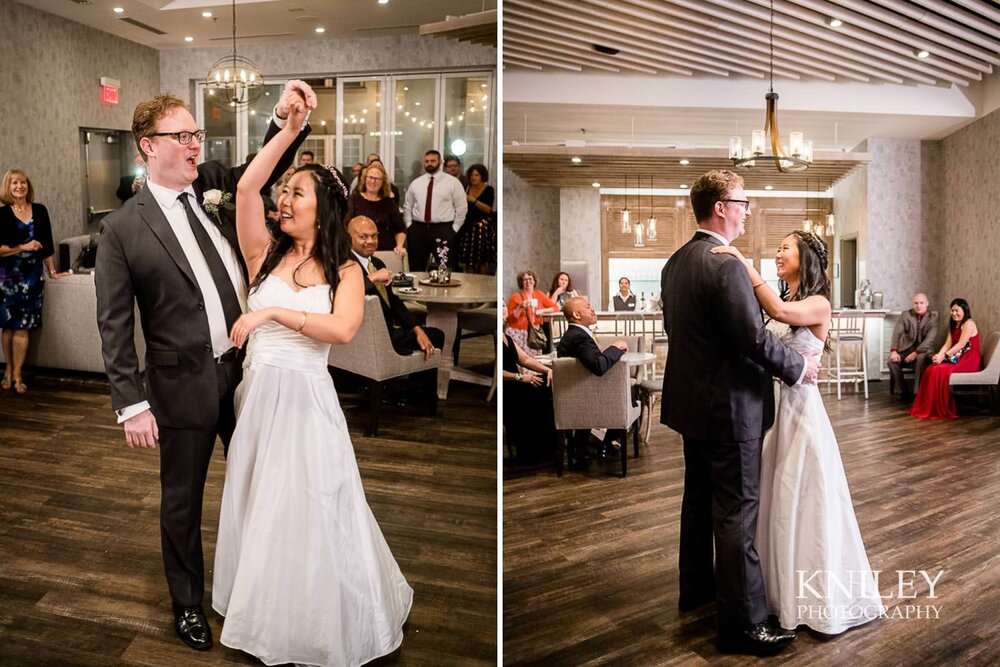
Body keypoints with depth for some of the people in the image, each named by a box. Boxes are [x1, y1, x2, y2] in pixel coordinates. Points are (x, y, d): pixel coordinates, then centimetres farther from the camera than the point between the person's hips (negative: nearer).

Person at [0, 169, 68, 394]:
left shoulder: (40, 211, 6)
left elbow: (47, 244, 9)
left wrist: (52, 271, 7)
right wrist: (23, 247, -14)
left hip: (32, 275, 1)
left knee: (22, 326, -1)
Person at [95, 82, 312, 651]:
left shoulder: (215, 186, 3)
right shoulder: (123, 227, -7)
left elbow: (266, 169, 6)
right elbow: (114, 324, -8)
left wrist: (284, 116, -15)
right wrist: (132, 403, -11)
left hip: (247, 369, 4)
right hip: (185, 385, -4)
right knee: (182, 501, 15)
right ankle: (188, 603, 37)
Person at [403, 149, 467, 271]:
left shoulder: (453, 182, 0)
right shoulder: (415, 183, 11)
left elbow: (461, 207, 0)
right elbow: (407, 206, 17)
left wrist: (454, 229, -3)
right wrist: (409, 225, 7)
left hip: (443, 230, -3)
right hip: (417, 229, 3)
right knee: (416, 268, 8)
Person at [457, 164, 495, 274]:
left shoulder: (489, 190, -4)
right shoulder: (468, 188, 10)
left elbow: (488, 209, -17)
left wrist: (473, 200, -23)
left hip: (483, 227, -4)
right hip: (469, 226, 5)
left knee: (482, 260, -2)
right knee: (468, 259, 3)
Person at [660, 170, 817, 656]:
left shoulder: (675, 263, 7)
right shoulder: (725, 265, -21)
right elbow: (755, 339, -22)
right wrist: (799, 368, -7)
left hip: (691, 402, 10)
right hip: (728, 407, -9)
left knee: (699, 497, 21)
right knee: (737, 512, -2)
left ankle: (696, 586, 37)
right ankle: (743, 623, 8)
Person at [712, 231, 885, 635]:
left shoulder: (818, 304, -12)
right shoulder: (783, 300, 12)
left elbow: (780, 311, -32)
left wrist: (743, 263, -30)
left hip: (801, 406, -7)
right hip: (775, 405, 7)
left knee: (806, 501, 3)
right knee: (779, 501, 15)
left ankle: (826, 597, 19)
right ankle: (786, 588, 31)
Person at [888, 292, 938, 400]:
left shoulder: (933, 318, -3)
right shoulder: (905, 315, 3)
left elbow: (930, 339, -14)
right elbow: (897, 333, -8)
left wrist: (916, 353, -25)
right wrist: (894, 351, -25)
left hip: (923, 350, -2)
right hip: (906, 349, 2)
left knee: (921, 359, -37)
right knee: (892, 361, -25)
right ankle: (904, 392, -10)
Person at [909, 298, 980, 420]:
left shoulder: (969, 323, -8)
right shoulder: (954, 325, 19)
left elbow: (961, 344, -19)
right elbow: (947, 344, 7)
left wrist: (944, 356, -25)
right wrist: (939, 355, -12)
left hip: (969, 361, -8)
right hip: (957, 359, 8)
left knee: (940, 371, -29)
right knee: (931, 369, -16)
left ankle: (943, 410, -18)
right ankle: (927, 408, -16)